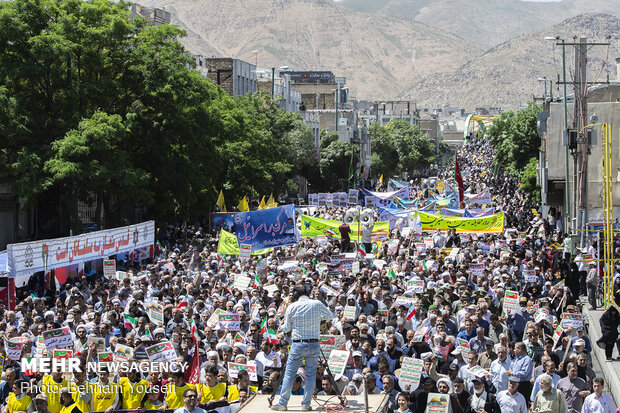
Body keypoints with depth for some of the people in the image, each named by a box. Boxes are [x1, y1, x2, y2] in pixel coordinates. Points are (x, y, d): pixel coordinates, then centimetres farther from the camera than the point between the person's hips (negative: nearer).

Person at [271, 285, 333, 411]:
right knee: (311, 375, 8)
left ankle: (282, 404, 5)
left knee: (289, 374, 5)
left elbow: (286, 328, 4)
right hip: (314, 344, 1)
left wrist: (281, 326, 26)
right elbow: (330, 316, 13)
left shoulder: (292, 307, -4)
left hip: (298, 344, -1)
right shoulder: (317, 304, -2)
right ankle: (306, 404, 7)